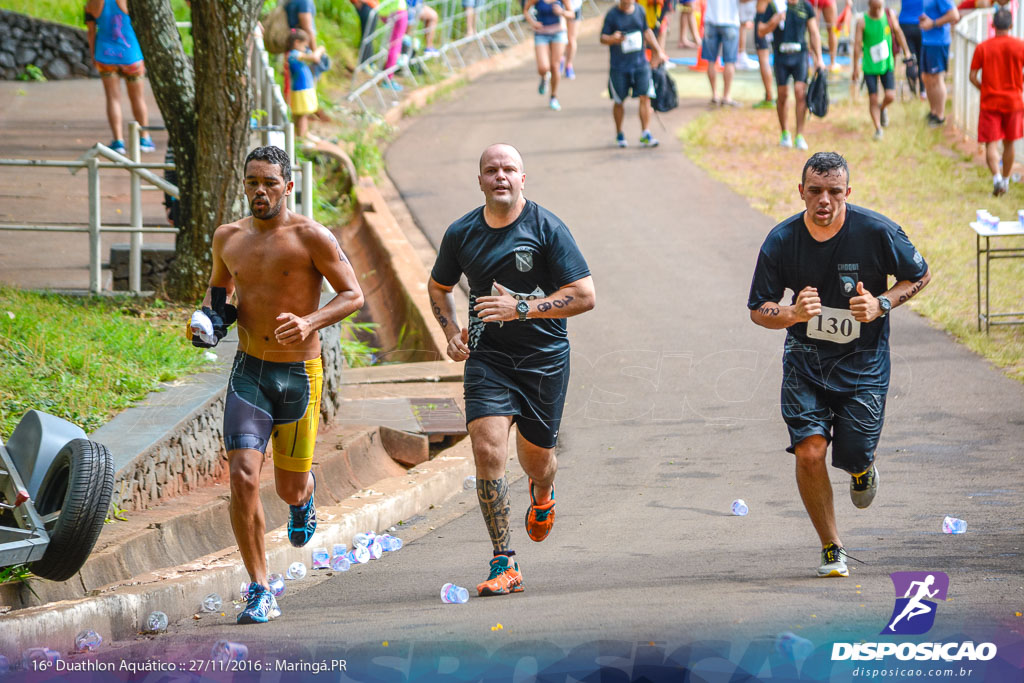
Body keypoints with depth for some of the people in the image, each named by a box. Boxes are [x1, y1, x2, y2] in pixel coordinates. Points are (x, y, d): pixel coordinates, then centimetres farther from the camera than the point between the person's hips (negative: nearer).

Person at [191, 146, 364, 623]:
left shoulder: (310, 237, -9)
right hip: (249, 372, 2)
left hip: (299, 374, -2)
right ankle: (259, 592, -8)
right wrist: (211, 316, 1)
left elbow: (353, 295, -8)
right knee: (243, 478, -16)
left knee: (290, 489, 11)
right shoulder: (228, 238, 4)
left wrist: (311, 322, -26)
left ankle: (305, 494, 52)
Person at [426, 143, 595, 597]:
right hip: (487, 356, 1)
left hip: (544, 357, -1)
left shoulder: (546, 228, -9)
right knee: (487, 448, -18)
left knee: (536, 455, 12)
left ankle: (541, 494, 53)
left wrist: (521, 308, -21)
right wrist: (451, 331, 1)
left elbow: (585, 296, -12)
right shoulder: (461, 234, 2)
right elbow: (438, 287, 20)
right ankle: (504, 565, -14)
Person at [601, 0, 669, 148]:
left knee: (645, 97, -8)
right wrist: (613, 39, -30)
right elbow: (603, 38, -8)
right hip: (619, 67, -3)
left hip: (640, 63, 3)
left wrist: (659, 51, 22)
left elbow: (647, 32, 19)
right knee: (619, 101, 8)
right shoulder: (612, 15, -7)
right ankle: (619, 134, 26)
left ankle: (646, 134, -5)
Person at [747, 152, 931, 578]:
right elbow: (758, 310, -3)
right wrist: (793, 313, -26)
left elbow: (920, 276, 1)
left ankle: (863, 470, 37)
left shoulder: (877, 232, -15)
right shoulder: (781, 241, -11)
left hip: (863, 362, -1)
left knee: (853, 458, -4)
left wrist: (881, 305, -17)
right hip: (805, 361, 1)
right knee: (809, 452, -14)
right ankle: (832, 550, 6)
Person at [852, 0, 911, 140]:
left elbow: (898, 32, 10)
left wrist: (907, 52, 11)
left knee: (890, 96, -6)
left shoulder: (889, 14, -3)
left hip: (887, 64, 2)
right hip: (870, 66, -2)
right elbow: (857, 45, -8)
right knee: (873, 99, -3)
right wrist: (856, 68, -8)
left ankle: (882, 108, 28)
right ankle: (878, 129, 11)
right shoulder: (862, 21, -11)